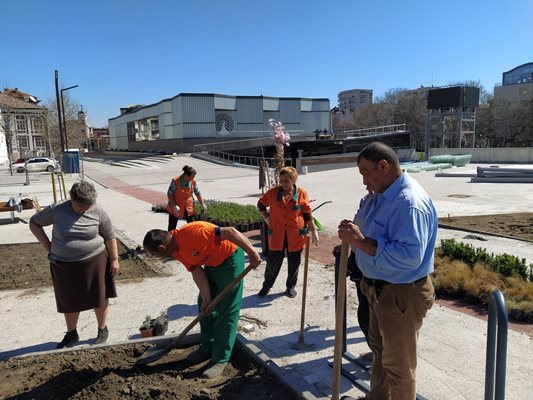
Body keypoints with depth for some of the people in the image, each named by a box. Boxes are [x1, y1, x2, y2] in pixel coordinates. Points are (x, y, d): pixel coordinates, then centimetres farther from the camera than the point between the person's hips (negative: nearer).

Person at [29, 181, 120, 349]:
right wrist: (48, 247, -1)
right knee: (69, 300, 16)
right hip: (64, 265, 2)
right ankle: (71, 334, 35)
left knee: (99, 297, 10)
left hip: (93, 261, -1)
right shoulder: (56, 210, -9)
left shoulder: (98, 212, -10)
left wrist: (114, 259, -1)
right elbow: (34, 223, 5)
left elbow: (110, 237, -1)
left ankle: (103, 329, 31)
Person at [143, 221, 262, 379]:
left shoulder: (192, 232, -34)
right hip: (212, 263, 9)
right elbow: (197, 271, -1)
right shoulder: (175, 251, -5)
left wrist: (252, 253, -33)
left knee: (226, 311, -4)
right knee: (205, 306, 15)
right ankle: (207, 348, 30)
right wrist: (206, 298, -7)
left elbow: (230, 231, -34)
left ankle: (220, 360, 4)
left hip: (230, 258, -9)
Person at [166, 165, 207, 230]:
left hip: (189, 207, 4)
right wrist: (174, 206, -23)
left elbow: (198, 193, 7)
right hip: (175, 208, -3)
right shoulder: (175, 181, -20)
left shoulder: (193, 182, -7)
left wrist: (202, 204, 3)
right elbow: (169, 194, -15)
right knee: (172, 228, 5)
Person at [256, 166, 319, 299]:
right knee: (273, 263, 7)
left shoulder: (302, 194, -6)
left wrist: (313, 230, 2)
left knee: (294, 263, 12)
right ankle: (266, 286, 28)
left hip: (296, 235, 0)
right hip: (276, 235, 0)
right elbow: (260, 204, 12)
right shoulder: (273, 192, -5)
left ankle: (291, 286, 32)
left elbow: (307, 214, 2)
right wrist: (266, 219, 2)